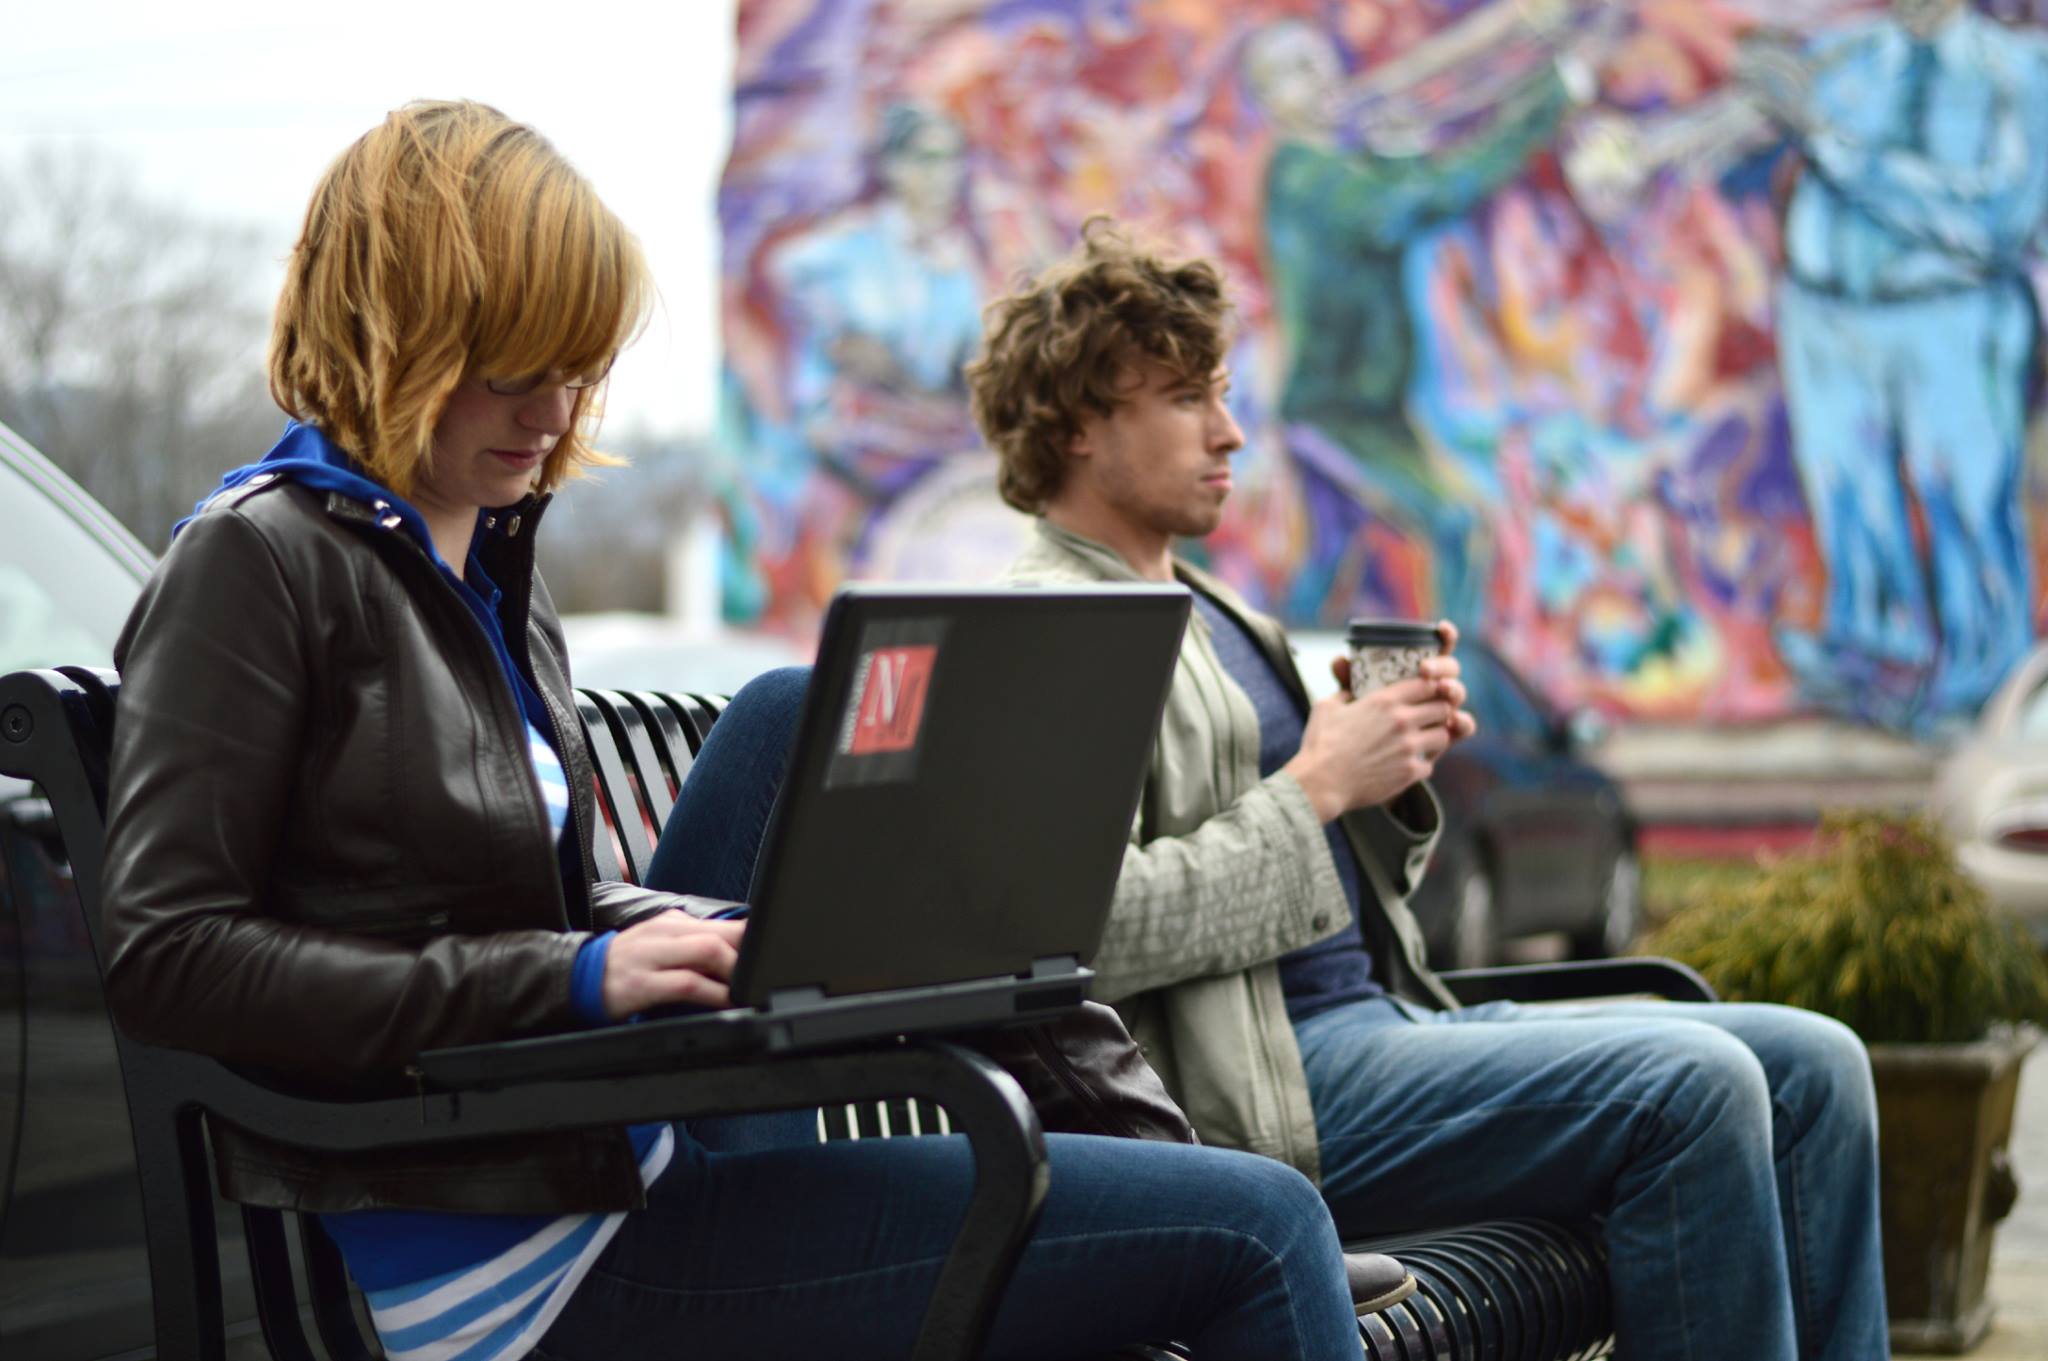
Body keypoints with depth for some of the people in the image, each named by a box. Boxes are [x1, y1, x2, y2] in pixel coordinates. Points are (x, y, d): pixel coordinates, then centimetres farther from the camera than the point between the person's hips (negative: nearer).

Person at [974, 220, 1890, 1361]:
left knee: (1812, 1065, -2)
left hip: (1389, 1015, 9)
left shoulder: (1220, 619, 23)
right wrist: (1317, 786, -15)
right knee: (1692, 1084, -25)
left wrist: (1395, 774, 6)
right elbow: (1087, 934, -21)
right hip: (1268, 1092, -9)